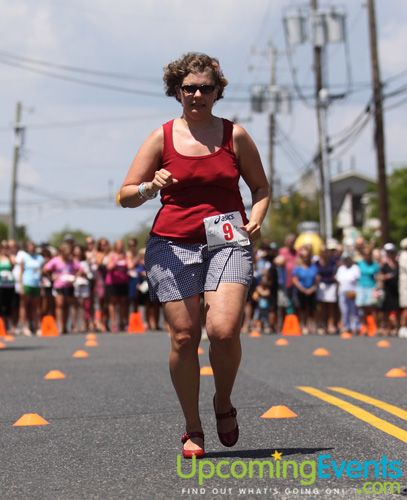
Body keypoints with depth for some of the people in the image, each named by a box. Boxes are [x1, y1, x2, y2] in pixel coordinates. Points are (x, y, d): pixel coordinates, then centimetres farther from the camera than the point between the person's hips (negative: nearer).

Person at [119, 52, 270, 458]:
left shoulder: (235, 135, 7)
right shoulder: (162, 137, 6)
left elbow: (261, 187, 18)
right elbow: (125, 196, 7)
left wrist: (256, 219, -2)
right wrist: (151, 187, -14)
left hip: (227, 242, 0)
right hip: (173, 244, 0)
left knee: (224, 330, -18)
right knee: (183, 336, -5)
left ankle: (224, 404, 12)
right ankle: (192, 430, 12)